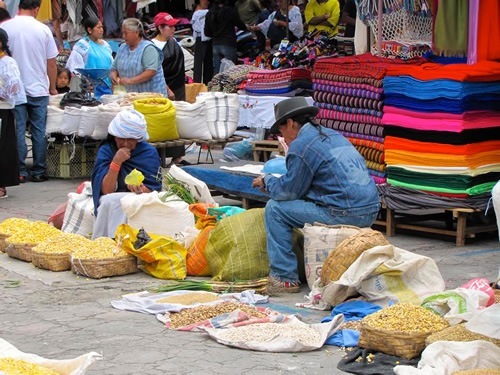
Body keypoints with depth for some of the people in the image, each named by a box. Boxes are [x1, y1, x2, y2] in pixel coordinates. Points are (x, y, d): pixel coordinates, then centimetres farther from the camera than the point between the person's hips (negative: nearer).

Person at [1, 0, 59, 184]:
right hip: (39, 89, 0)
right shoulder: (43, 29, -4)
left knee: (18, 131, 5)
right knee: (39, 132, 6)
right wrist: (53, 88, 14)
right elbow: (52, 63, 1)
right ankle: (39, 172, 9)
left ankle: (20, 172, 5)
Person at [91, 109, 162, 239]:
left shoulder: (149, 152, -1)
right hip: (109, 204, 1)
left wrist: (142, 190, -27)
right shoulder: (106, 151, -1)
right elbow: (106, 191, -11)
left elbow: (155, 190, -5)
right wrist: (116, 162, -21)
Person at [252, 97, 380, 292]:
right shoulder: (335, 136, 21)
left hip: (344, 213, -9)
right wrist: (274, 183, 33)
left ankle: (285, 278, -1)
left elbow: (289, 191, -3)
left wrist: (267, 181, 16)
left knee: (275, 209, 0)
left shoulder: (301, 146, -7)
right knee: (301, 204, 34)